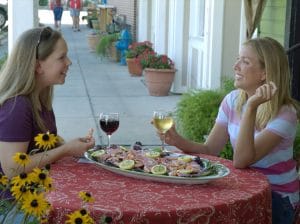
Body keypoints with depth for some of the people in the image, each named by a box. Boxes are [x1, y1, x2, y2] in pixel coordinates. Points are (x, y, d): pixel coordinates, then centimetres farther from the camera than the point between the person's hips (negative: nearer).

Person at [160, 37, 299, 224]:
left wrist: (252, 107, -33)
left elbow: (241, 161, -28)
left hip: (277, 199, -5)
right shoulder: (233, 100, 1)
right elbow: (210, 150, -4)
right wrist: (178, 141, -22)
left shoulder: (284, 114, -18)